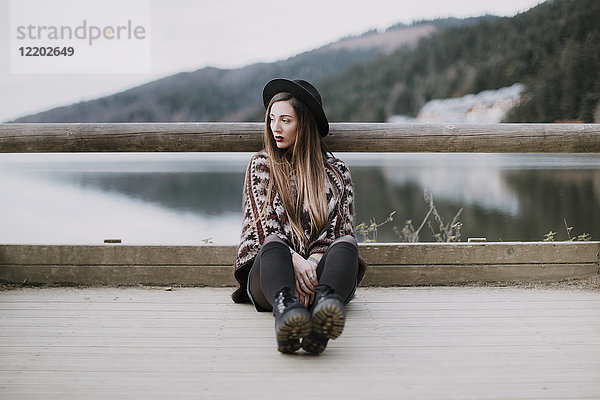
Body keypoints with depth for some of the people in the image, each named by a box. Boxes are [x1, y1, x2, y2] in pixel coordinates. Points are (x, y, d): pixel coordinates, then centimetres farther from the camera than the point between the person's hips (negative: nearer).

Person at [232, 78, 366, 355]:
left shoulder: (336, 171, 17)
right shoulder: (261, 165, 17)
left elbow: (337, 229, 6)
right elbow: (264, 224, 3)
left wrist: (313, 263, -16)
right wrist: (295, 261, -17)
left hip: (318, 270, 1)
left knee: (346, 244, -33)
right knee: (274, 245, -36)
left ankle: (325, 305, -66)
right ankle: (286, 309, -69)